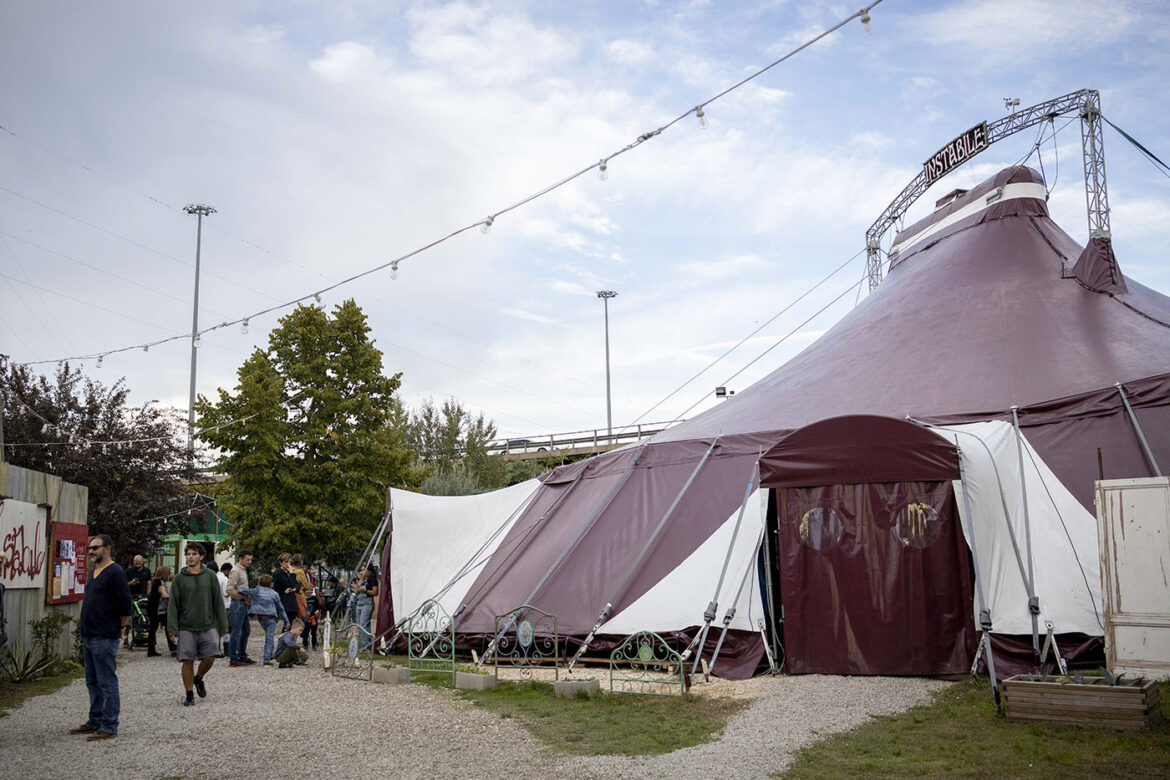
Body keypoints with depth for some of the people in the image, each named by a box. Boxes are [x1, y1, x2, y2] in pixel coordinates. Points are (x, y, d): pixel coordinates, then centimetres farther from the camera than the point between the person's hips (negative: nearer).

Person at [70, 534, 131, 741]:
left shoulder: (115, 572, -13)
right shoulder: (94, 572, 16)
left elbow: (125, 604, -15)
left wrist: (122, 628, -9)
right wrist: (84, 627, 20)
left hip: (105, 638, -10)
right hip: (89, 636, 10)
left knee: (107, 682, -5)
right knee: (93, 683, 16)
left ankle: (109, 727, 0)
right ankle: (95, 722, 26)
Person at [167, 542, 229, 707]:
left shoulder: (210, 576, 4)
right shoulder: (179, 578, 2)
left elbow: (218, 602, 7)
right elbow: (173, 605, 1)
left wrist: (223, 625, 4)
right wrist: (172, 629, -7)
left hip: (208, 626, 1)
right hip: (186, 627, -1)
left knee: (210, 657, -7)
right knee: (188, 661, -1)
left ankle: (198, 678, 24)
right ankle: (189, 695, 13)